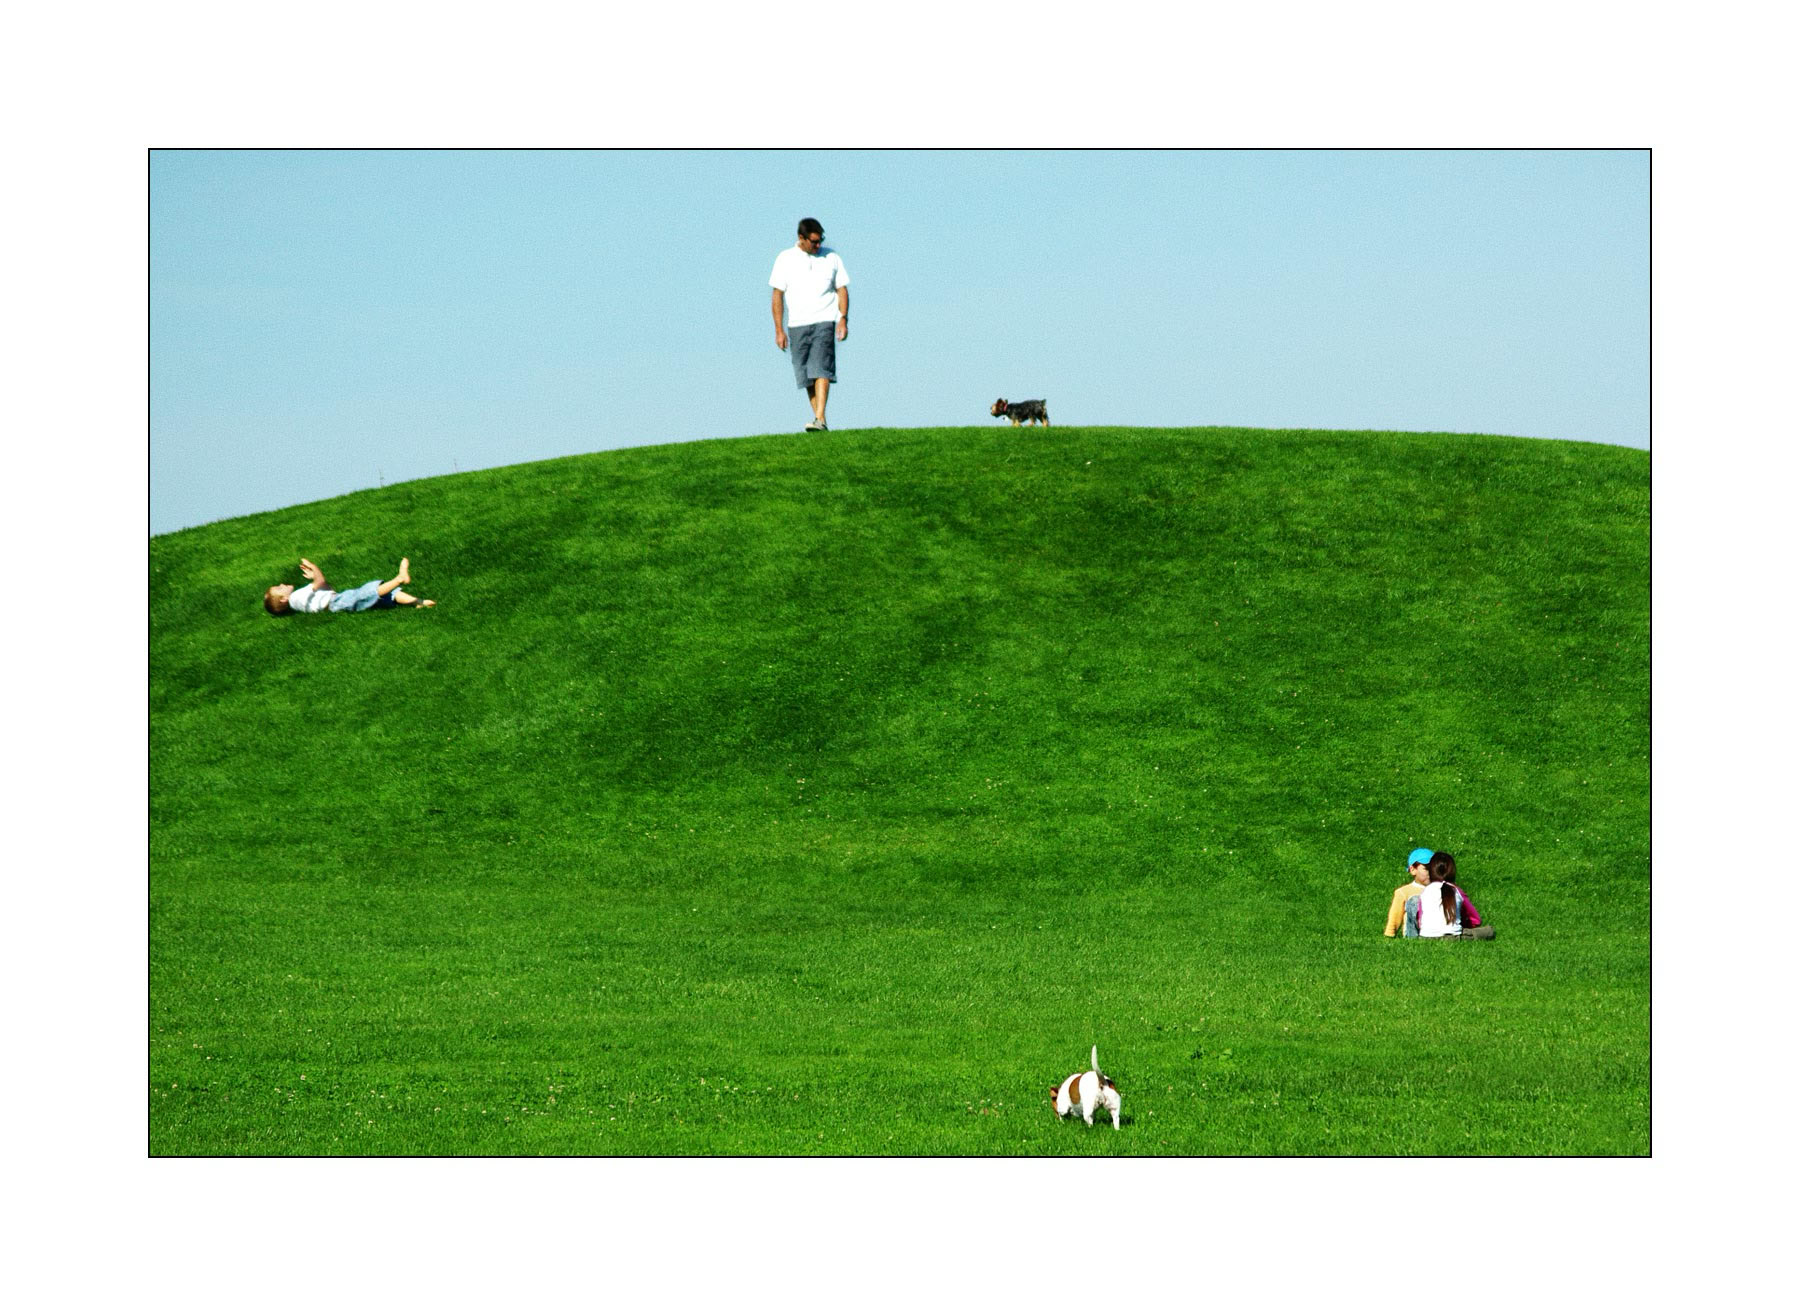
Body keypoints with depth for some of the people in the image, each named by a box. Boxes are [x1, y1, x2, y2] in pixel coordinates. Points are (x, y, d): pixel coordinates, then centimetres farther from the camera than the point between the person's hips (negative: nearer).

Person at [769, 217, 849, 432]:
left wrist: (843, 319, -4)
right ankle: (820, 420, 11)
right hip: (797, 325, 2)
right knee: (806, 376, 2)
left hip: (824, 322, -2)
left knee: (821, 369, -17)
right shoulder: (785, 259, 4)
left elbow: (842, 290, 10)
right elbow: (777, 295, 5)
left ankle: (820, 420, -25)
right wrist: (779, 330, 0)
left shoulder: (831, 257, 7)